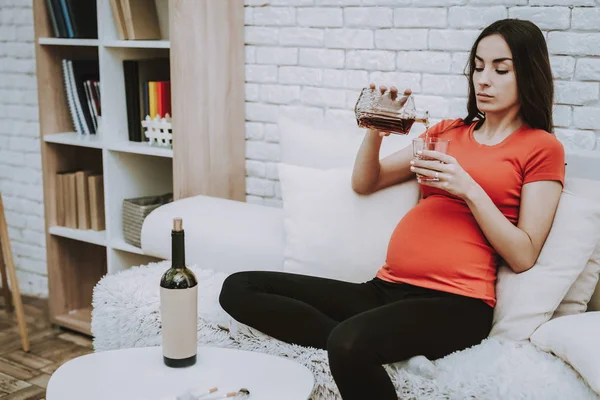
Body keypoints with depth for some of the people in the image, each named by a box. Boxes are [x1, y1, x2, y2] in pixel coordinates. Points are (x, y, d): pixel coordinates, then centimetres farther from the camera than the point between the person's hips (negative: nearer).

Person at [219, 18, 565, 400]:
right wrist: (376, 130, 4)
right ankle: (364, 344, -19)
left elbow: (523, 257, -3)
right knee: (239, 289, -8)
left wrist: (469, 189, -12)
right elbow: (364, 183, 21)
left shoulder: (542, 147, 5)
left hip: (454, 302, -7)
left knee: (350, 343, -39)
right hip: (386, 288, 7)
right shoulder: (448, 131, 21)